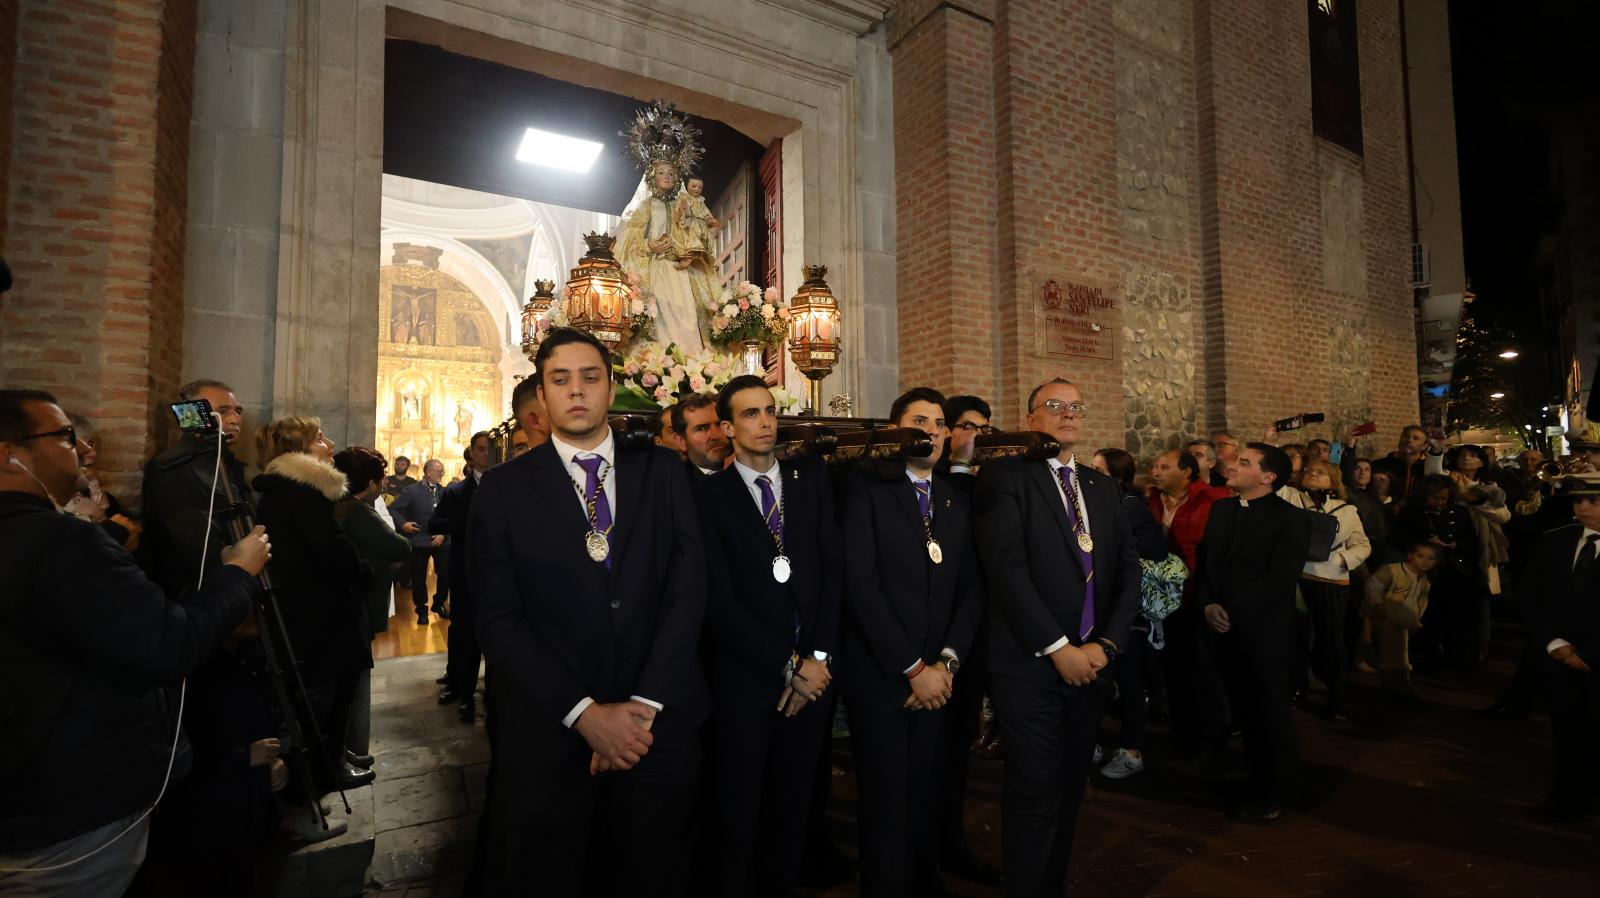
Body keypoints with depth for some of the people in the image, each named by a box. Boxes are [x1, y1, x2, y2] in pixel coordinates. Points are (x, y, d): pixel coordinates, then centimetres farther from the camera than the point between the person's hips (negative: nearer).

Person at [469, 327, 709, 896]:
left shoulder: (661, 473, 2)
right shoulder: (503, 490, -1)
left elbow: (688, 588, -4)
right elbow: (498, 618, -6)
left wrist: (643, 706, -13)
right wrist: (586, 714, -14)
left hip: (659, 727, 1)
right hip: (548, 736, -1)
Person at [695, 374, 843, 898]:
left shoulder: (812, 479, 7)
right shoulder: (709, 495, -5)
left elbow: (834, 569, 1)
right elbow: (719, 599, -10)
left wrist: (818, 657, -7)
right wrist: (786, 667, -10)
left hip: (813, 674, 3)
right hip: (746, 677, -3)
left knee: (791, 810, 16)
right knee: (737, 818, 10)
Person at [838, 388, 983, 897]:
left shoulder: (957, 501, 11)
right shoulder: (866, 488, -6)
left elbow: (971, 588, 8)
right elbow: (860, 584, -14)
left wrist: (947, 662, -5)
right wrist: (912, 667, -13)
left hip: (935, 680, 5)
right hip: (879, 677, -4)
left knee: (923, 799, 14)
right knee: (888, 808, 5)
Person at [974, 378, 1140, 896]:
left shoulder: (1103, 487, 13)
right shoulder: (1006, 477, -7)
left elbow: (1128, 569, 8)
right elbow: (1007, 568, -15)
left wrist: (1106, 644, -5)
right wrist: (1058, 647, -15)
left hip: (1090, 662, 6)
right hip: (1029, 664, -6)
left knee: (1071, 790, 16)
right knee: (1036, 793, 1)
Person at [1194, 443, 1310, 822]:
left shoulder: (1290, 519, -8)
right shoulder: (1221, 508, 11)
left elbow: (1279, 580, -16)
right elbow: (1203, 562, 10)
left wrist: (1233, 614, -17)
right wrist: (1207, 605, -6)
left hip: (1262, 633, -5)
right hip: (1220, 630, 5)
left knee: (1269, 715, 8)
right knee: (1238, 710, 11)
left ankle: (1277, 795, 25)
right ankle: (1255, 782, 29)